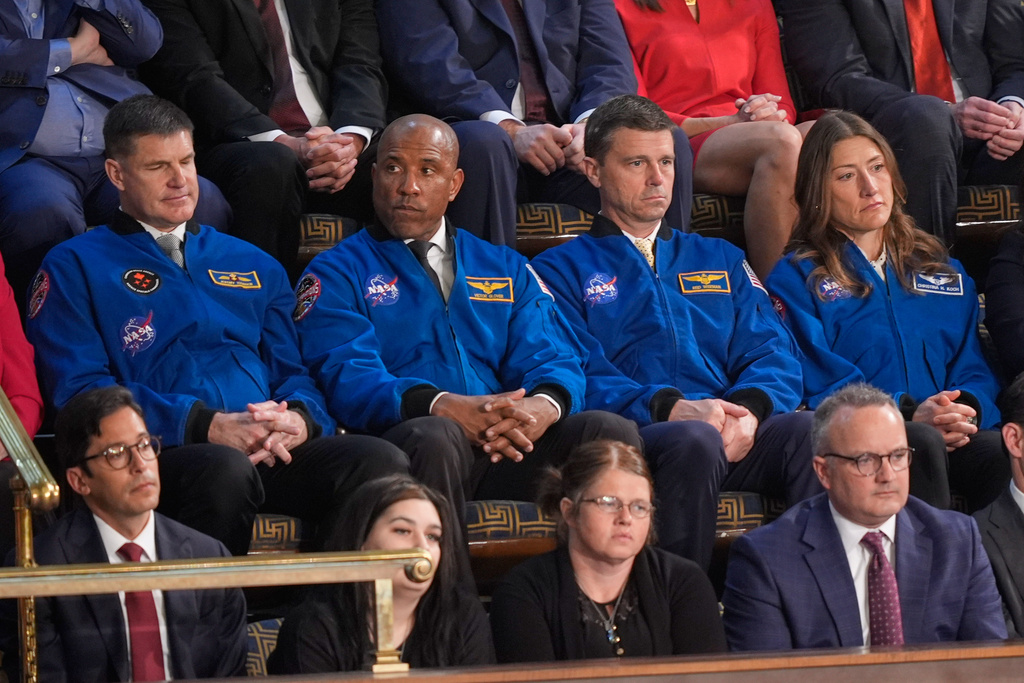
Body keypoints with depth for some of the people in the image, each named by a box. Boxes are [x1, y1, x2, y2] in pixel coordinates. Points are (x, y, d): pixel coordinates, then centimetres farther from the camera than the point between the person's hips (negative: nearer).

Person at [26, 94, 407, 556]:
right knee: (225, 468, -41)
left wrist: (299, 419, -5)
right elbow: (80, 389, -1)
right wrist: (207, 426, -13)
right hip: (161, 457, -4)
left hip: (271, 451, 4)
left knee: (382, 462, -28)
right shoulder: (74, 268, 13)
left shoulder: (253, 266, 29)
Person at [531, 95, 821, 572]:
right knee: (693, 441, -39)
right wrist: (668, 408, -17)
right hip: (631, 437, -3)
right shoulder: (562, 271, 16)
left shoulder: (721, 262, 30)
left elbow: (773, 354, 16)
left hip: (733, 437, 4)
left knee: (808, 431, -31)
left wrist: (749, 408, -9)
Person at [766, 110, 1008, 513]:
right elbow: (818, 385, 0)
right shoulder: (797, 278, 13)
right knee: (922, 443, -39)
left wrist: (965, 410, -6)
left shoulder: (943, 272, 28)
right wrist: (908, 414, -15)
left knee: (1007, 456, -33)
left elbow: (975, 371, 20)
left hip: (956, 435, 3)